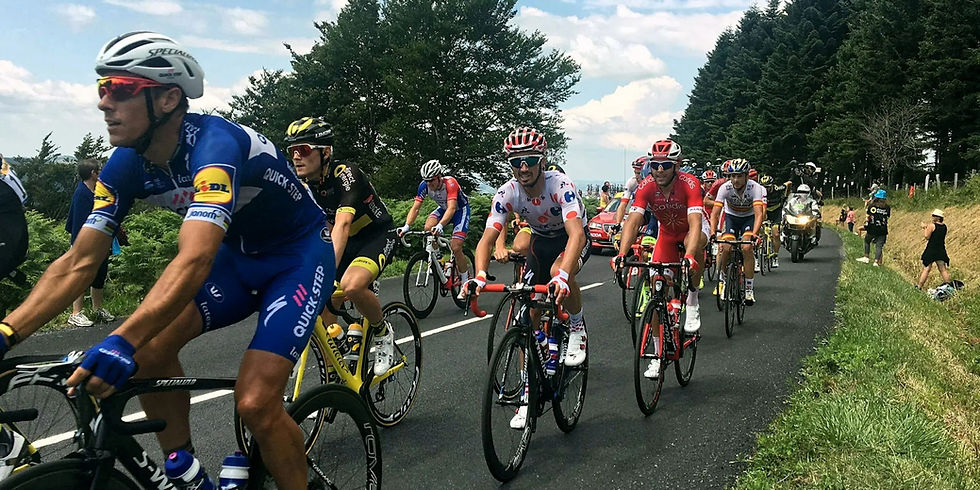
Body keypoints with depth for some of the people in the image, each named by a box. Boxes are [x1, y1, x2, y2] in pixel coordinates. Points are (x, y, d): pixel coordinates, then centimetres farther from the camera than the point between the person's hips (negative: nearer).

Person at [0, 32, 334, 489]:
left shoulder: (214, 143, -32)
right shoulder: (127, 165, -10)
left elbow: (194, 260, -44)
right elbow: (78, 262, -11)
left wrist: (122, 343, -56)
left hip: (299, 255, -7)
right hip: (238, 257, 7)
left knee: (255, 403, -20)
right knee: (150, 348, -13)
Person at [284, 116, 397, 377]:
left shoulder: (346, 174, -27)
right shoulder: (301, 186, -7)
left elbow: (342, 225, -40)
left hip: (377, 236, -7)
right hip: (347, 242, 7)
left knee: (351, 286, -35)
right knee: (322, 311, -8)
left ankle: (383, 333, -6)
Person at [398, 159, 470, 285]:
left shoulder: (450, 183, -34)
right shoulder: (424, 185, -19)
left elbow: (452, 208, -46)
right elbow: (415, 207, -20)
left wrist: (440, 225, -62)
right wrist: (406, 226, -37)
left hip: (460, 209, -5)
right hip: (444, 209, 5)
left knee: (455, 248, -17)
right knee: (428, 228, -27)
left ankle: (465, 280, 2)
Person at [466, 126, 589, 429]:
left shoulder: (560, 185, -33)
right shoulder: (507, 193, -22)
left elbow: (576, 234, -46)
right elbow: (487, 239, -27)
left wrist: (563, 275, -62)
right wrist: (480, 276, -46)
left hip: (572, 239, -4)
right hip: (541, 241, 4)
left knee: (558, 273, -38)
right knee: (529, 315, -4)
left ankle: (578, 328, -8)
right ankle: (528, 394, 7)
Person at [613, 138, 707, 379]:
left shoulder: (689, 184, -32)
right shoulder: (646, 187, -24)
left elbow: (695, 223, -42)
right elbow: (633, 221, -31)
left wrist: (689, 256, -59)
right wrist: (622, 253, -47)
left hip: (693, 230, -3)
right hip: (667, 235, 3)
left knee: (693, 244, -40)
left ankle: (692, 303, -18)